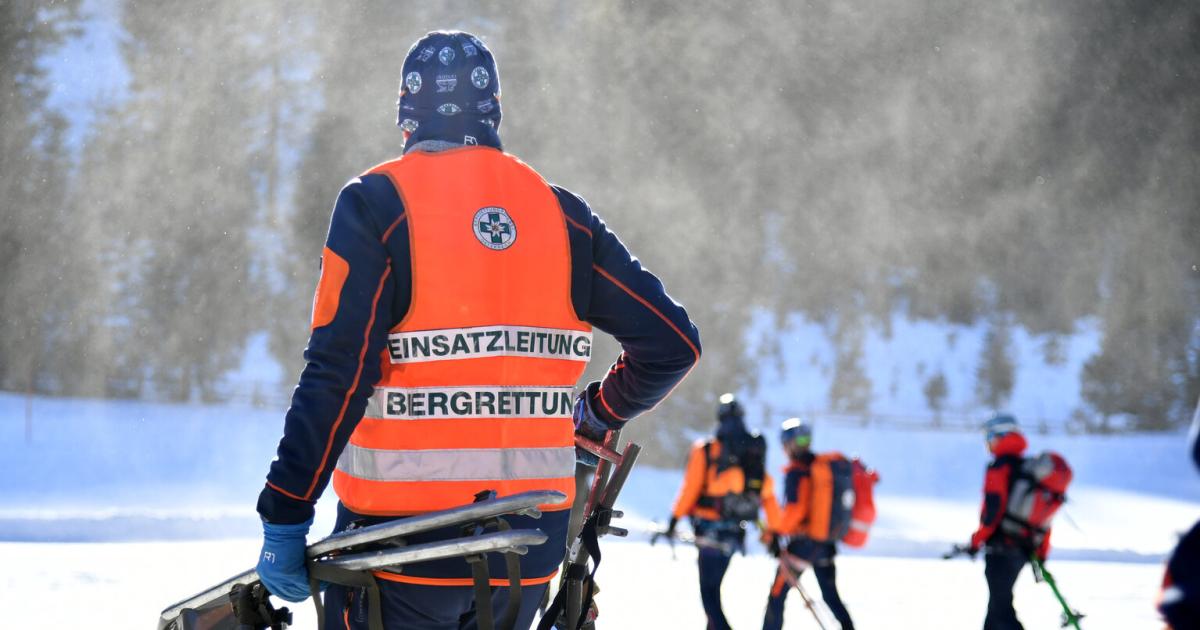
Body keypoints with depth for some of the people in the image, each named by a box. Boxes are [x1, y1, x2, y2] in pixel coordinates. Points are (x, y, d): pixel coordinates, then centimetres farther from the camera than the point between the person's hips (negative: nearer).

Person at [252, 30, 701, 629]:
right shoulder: (561, 213, 6)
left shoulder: (378, 203, -6)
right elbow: (673, 342, 5)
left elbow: (339, 376, -14)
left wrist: (285, 515, -9)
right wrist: (598, 412, 24)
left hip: (404, 534, -4)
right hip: (531, 545, 4)